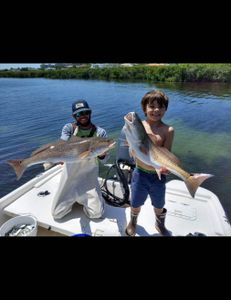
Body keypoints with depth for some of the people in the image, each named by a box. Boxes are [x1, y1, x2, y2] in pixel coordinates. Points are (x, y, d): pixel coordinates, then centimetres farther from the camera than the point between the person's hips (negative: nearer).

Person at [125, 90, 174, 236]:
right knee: (136, 203, 20)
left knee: (159, 205, 22)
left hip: (159, 175, 0)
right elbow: (133, 153, -10)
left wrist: (164, 166, -32)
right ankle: (133, 222, 53)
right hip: (140, 173, 0)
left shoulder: (168, 130, -10)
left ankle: (160, 225, 54)